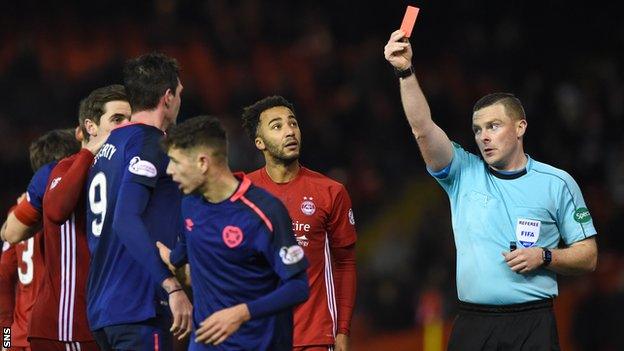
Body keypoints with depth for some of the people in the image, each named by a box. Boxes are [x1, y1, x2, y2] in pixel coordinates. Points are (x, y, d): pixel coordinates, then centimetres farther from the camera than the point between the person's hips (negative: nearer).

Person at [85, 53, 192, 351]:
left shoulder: (106, 148, 18)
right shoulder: (148, 142, -9)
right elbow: (127, 221, -21)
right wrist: (173, 287, -23)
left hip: (100, 308, 9)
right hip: (140, 309, -9)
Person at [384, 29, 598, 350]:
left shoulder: (557, 183, 6)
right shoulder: (464, 173, 9)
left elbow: (587, 256, 9)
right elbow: (423, 128, -6)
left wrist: (544, 257, -9)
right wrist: (405, 72, -17)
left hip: (532, 325, -1)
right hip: (472, 323, 1)